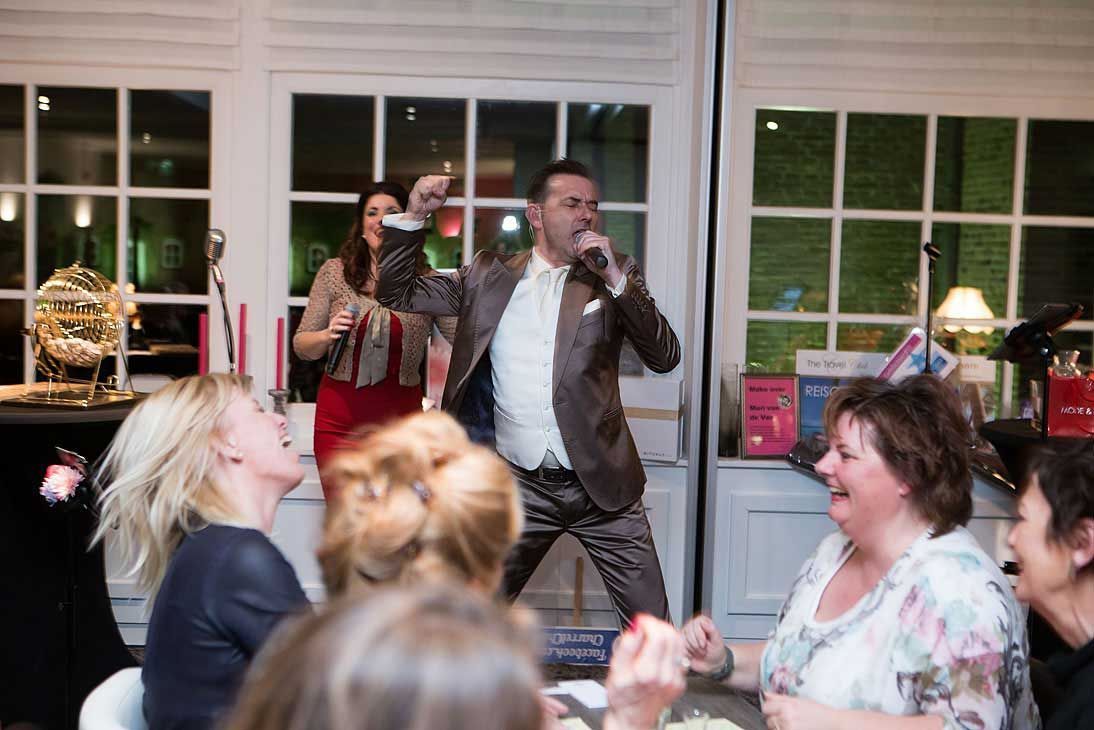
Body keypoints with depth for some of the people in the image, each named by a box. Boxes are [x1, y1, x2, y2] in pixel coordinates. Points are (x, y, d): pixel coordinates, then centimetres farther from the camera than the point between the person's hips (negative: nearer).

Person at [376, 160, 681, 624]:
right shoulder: (489, 275, 6)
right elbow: (397, 293, 8)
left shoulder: (614, 275, 3)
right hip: (518, 487, 1)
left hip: (600, 482, 0)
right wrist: (413, 215, -4)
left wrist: (615, 279, -15)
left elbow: (665, 358, -6)